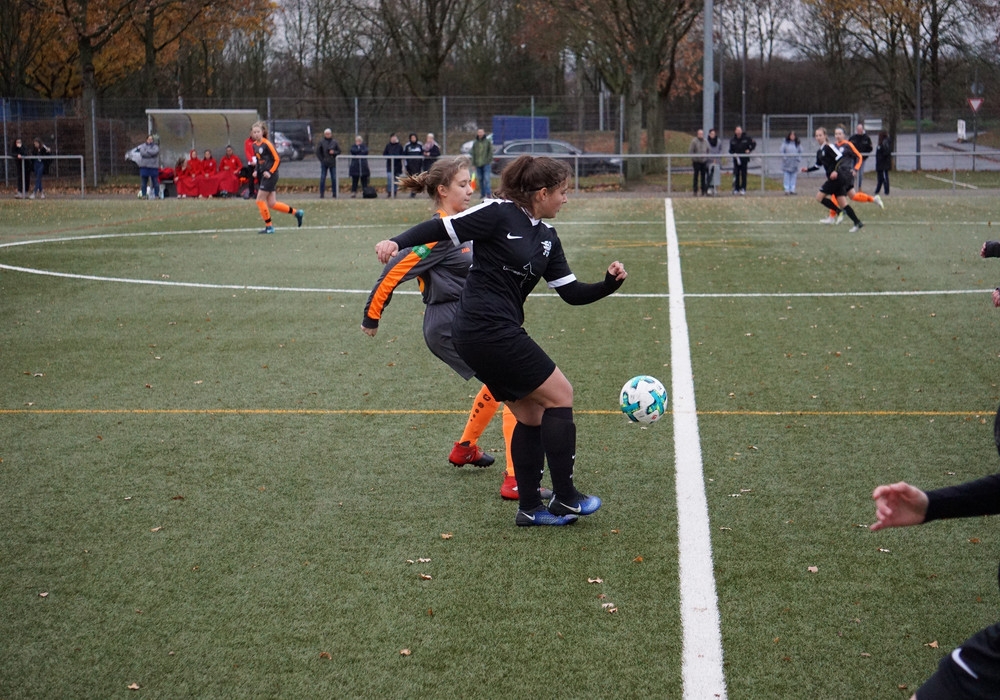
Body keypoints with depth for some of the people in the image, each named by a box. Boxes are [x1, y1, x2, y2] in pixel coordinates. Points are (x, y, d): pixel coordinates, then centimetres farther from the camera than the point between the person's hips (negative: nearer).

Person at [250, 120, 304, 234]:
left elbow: (277, 159, -12)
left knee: (260, 200, -8)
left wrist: (270, 172, -16)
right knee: (272, 204, 7)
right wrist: (256, 171, 7)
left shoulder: (267, 144, -14)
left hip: (269, 176, -8)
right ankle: (296, 213, 20)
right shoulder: (254, 145, 10)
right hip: (262, 176, 8)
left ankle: (269, 227, 2)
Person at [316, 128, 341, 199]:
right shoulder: (321, 142, -1)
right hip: (324, 163, -1)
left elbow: (339, 151, 9)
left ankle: (334, 194, 9)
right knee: (322, 178, -1)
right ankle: (321, 194, 3)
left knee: (334, 178, 3)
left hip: (332, 163, 1)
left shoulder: (334, 142, 5)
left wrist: (334, 152, -11)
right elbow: (317, 152, 2)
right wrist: (321, 160, -4)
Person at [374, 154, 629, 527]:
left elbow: (572, 292, 13)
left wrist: (609, 283, -2)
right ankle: (565, 499, 6)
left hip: (501, 332, 9)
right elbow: (441, 229, -12)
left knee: (530, 414, 12)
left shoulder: (546, 237, 13)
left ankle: (529, 507, 20)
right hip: (488, 329, -9)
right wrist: (397, 241, -25)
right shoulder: (499, 213, -11)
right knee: (560, 395, -2)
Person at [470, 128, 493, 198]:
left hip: (486, 164, -4)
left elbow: (491, 152, 1)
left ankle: (488, 194, -15)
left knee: (486, 179, -12)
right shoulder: (475, 143, 13)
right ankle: (482, 194, 12)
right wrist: (473, 163, 7)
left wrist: (488, 161, -9)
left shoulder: (488, 142, 4)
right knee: (480, 179, 6)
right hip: (478, 164, 4)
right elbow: (473, 154, 13)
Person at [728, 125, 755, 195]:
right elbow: (731, 150, 10)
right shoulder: (732, 140, 4)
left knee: (744, 174, -2)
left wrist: (749, 150, -6)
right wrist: (733, 153, -10)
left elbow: (754, 144, 7)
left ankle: (743, 189, 0)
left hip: (744, 159, -2)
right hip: (736, 159, 2)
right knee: (736, 174, 1)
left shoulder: (746, 138, -3)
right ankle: (736, 189, 7)